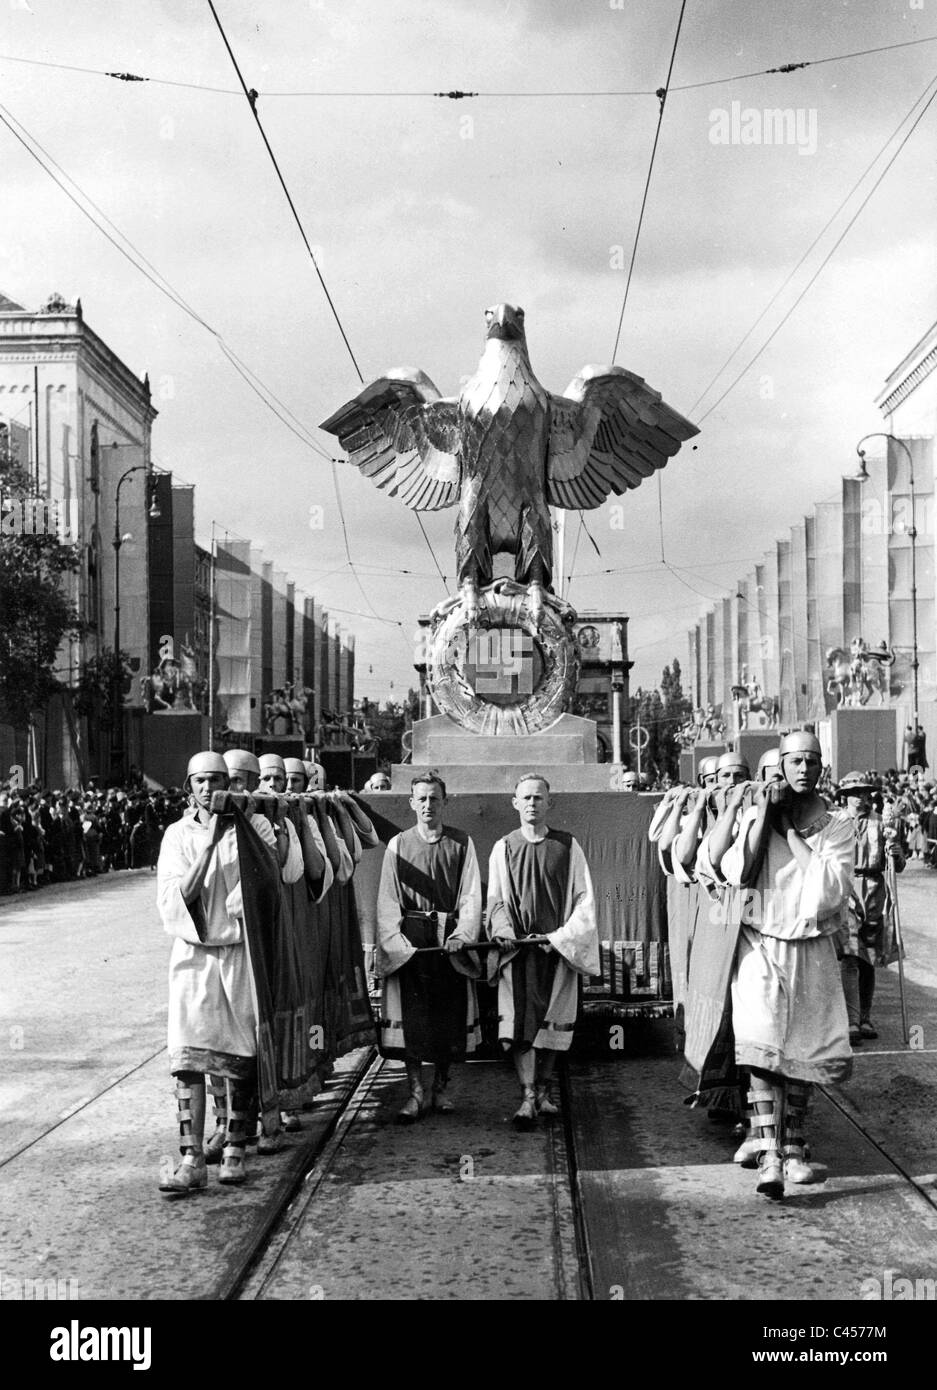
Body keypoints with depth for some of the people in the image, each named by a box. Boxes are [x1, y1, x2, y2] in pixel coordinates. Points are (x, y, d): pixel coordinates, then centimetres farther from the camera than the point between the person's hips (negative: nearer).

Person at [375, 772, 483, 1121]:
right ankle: (416, 1092, 2)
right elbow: (388, 899, 4)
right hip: (409, 941, 0)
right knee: (410, 1017, -5)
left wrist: (461, 934, -13)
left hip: (450, 939, 0)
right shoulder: (398, 845, 7)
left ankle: (441, 1086, 19)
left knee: (449, 1015, 4)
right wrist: (397, 940, -10)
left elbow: (471, 895, 1)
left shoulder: (461, 844, 6)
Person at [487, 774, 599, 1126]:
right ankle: (528, 1097, -10)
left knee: (552, 1022, 6)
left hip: (559, 948, 0)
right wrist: (503, 930, -11)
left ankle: (543, 1090, 20)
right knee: (520, 1022, -9)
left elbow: (584, 898, 2)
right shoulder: (504, 848, 6)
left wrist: (563, 935, -10)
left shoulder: (567, 846, 3)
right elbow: (496, 899, 7)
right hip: (518, 948, 0)